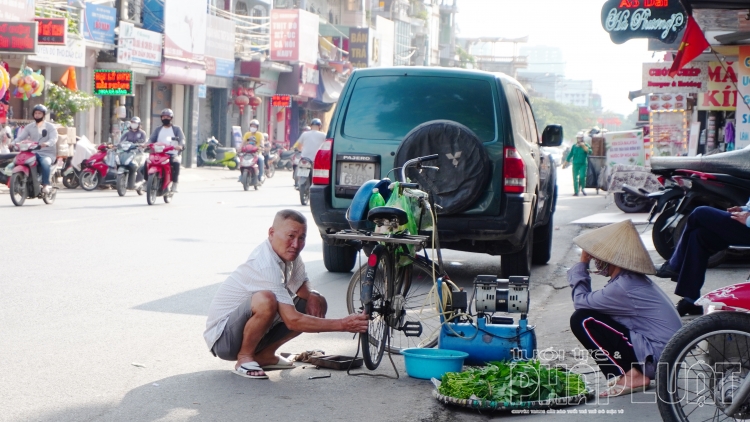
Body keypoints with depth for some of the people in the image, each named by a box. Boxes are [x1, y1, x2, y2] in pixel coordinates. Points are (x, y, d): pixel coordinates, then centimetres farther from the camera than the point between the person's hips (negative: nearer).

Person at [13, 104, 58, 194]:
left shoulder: (50, 127, 4)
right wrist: (13, 143, -20)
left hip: (48, 153, -4)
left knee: (44, 162, -38)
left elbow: (53, 139, -12)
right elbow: (20, 137, 3)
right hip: (33, 153, 4)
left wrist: (46, 144, -35)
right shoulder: (29, 127, 15)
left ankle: (46, 184, -33)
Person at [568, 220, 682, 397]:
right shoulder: (633, 279, 11)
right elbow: (591, 302, 15)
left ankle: (630, 376, -11)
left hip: (656, 357, -10)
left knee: (582, 320, -13)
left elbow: (581, 302, -9)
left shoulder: (623, 287, -19)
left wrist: (582, 264, 1)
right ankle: (636, 372, 12)